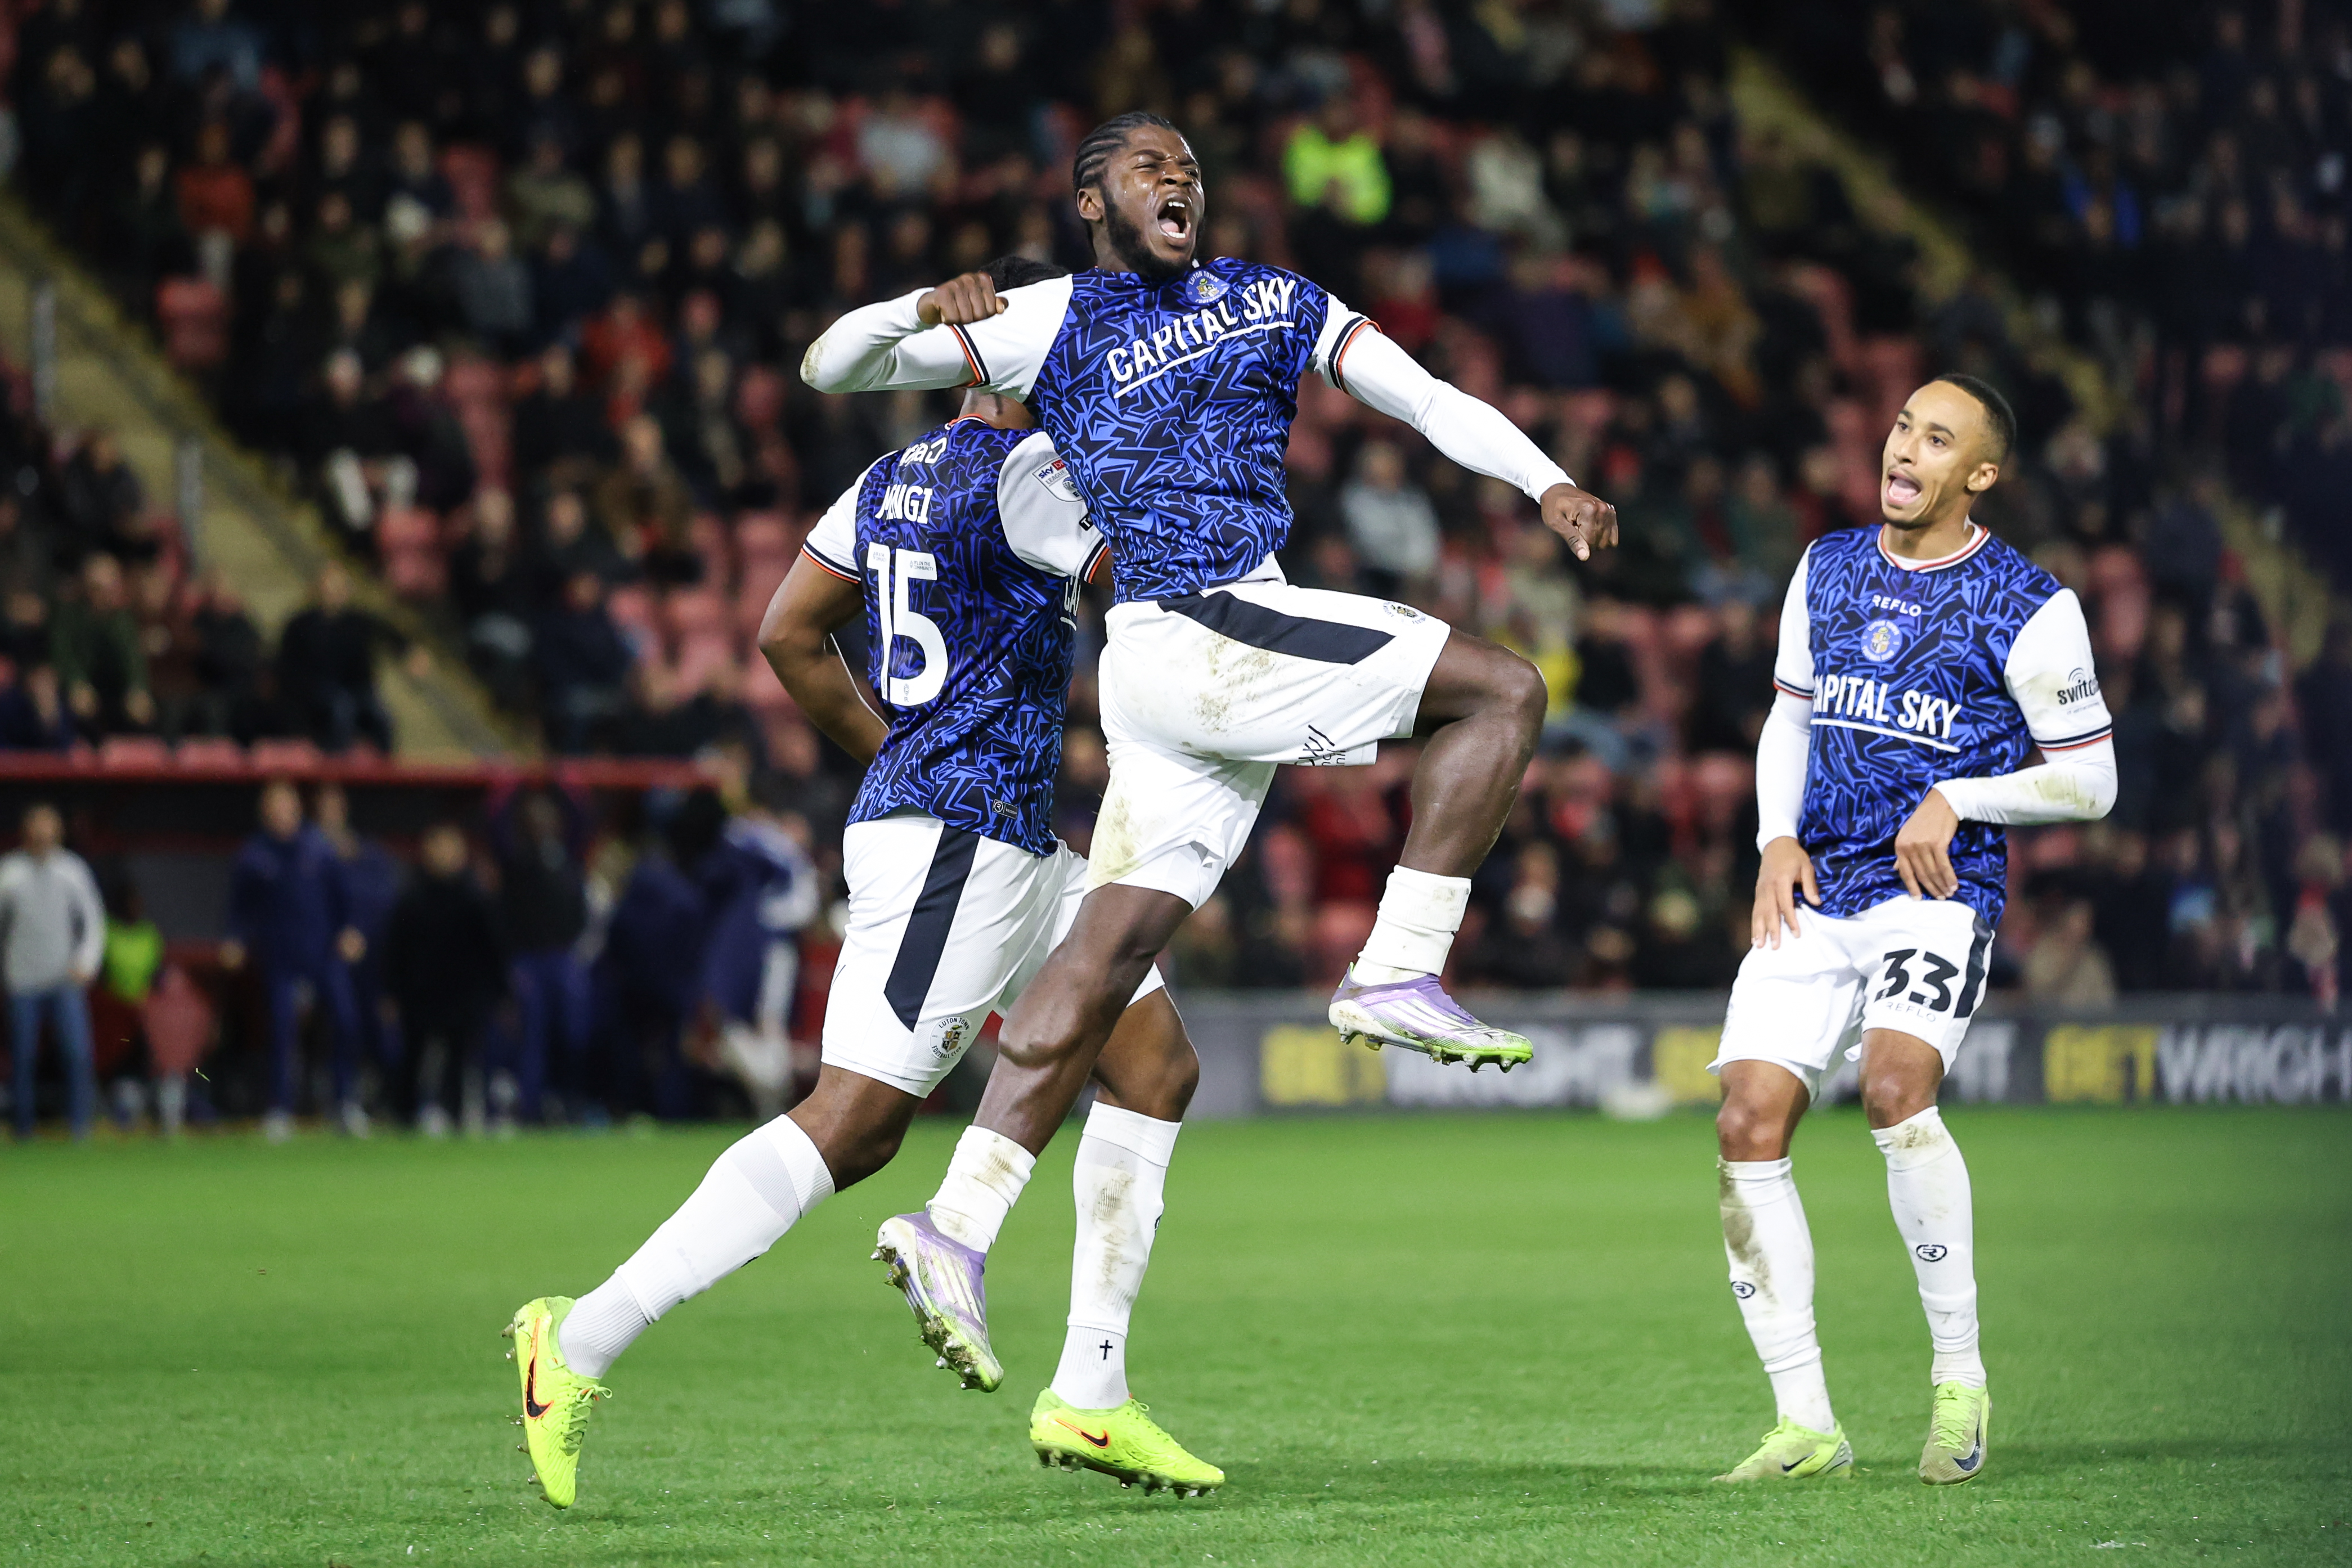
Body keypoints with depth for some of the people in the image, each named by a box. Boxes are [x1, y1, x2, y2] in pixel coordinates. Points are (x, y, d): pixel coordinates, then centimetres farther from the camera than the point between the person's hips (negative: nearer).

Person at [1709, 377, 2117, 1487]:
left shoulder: (2028, 609, -4)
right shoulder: (1827, 569, 12)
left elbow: (2089, 781, 0)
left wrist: (1956, 801, -12)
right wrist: (1777, 840, 6)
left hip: (1938, 892, -5)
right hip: (1816, 892, 5)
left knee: (1896, 1086, -30)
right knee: (1749, 1125, -10)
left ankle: (1960, 1375, -15)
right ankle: (1806, 1425, -2)